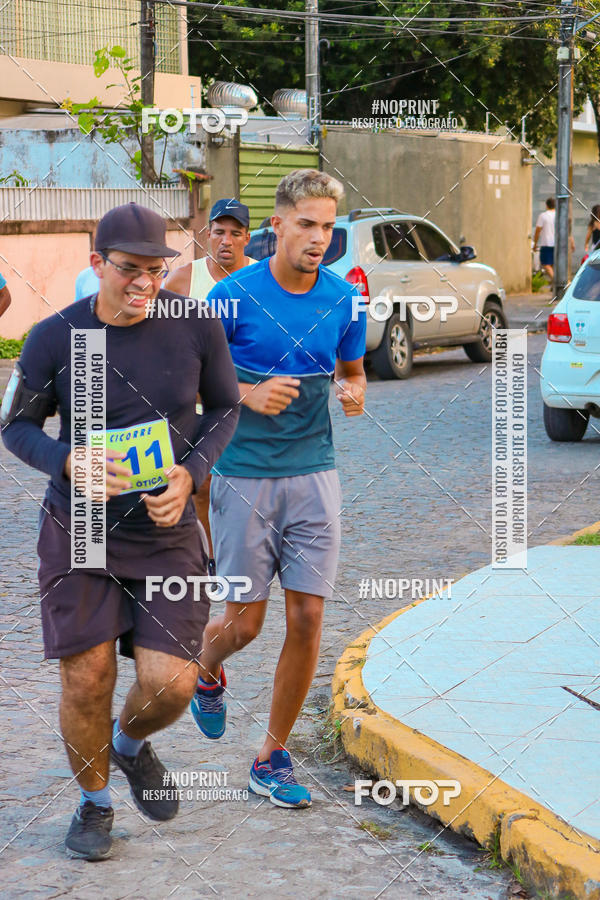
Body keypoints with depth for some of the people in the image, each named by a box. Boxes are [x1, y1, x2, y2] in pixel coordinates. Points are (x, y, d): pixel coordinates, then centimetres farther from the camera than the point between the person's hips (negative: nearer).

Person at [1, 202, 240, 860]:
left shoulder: (195, 325, -11)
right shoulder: (54, 338, -12)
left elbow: (225, 408, 4)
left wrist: (191, 474, -13)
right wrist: (71, 463, -20)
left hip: (166, 533, 1)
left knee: (169, 684, -8)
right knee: (86, 680, 0)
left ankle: (131, 744, 29)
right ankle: (94, 801, 28)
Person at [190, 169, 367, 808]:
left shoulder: (344, 300, 1)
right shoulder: (234, 295, -9)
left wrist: (353, 392, -6)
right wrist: (248, 394, -16)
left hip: (313, 474, 3)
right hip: (243, 475, -3)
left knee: (307, 618, -2)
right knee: (245, 622, 1)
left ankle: (274, 758, 13)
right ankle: (206, 672, 39)